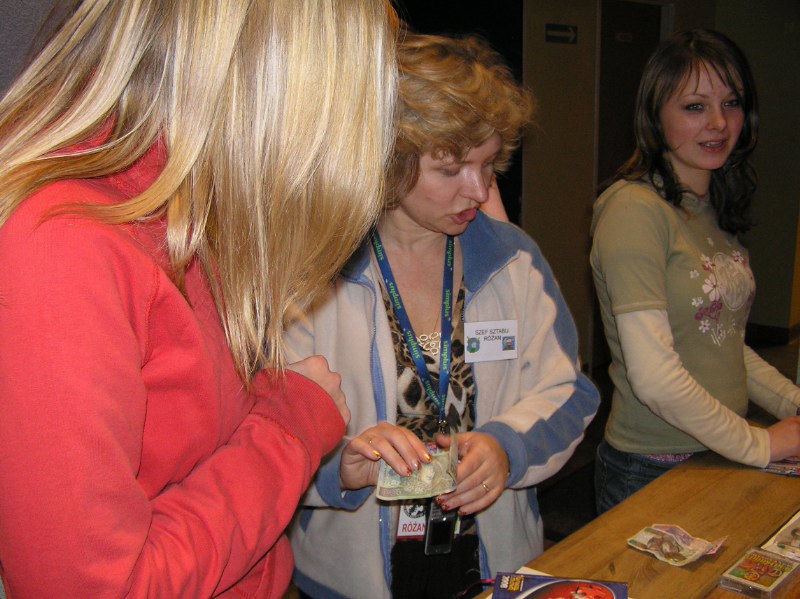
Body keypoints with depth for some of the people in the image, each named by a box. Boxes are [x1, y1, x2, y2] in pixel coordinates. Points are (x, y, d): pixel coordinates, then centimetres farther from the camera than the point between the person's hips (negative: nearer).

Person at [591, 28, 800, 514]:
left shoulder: (715, 210, 7)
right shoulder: (633, 209, -20)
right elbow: (654, 376, -25)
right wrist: (758, 444, -13)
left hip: (722, 458, 8)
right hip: (652, 470, -7)